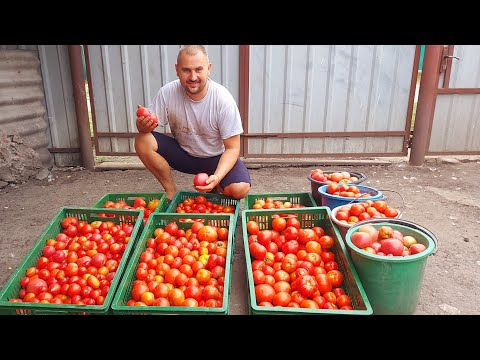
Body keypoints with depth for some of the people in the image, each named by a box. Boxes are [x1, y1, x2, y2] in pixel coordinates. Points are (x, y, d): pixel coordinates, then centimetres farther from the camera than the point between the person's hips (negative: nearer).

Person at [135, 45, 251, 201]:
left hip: (216, 158, -2)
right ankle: (171, 191, -3)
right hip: (183, 153, 3)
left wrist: (217, 177, -35)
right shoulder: (167, 93, -16)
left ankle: (215, 186, 7)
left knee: (240, 189, -29)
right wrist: (142, 125, -34)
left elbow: (232, 148, -18)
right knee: (142, 141, -22)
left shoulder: (224, 100, -23)